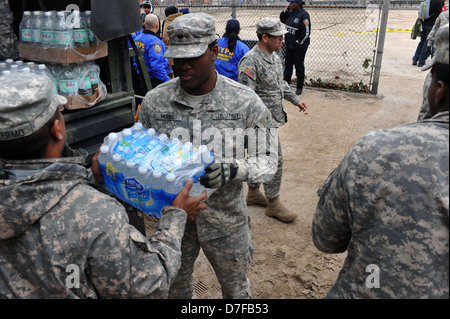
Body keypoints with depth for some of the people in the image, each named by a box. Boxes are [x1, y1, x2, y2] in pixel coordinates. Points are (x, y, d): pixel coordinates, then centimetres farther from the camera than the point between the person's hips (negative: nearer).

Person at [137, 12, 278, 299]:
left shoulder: (246, 101, -14)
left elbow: (268, 160, -10)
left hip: (226, 219, -1)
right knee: (175, 287, 26)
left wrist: (233, 169, -30)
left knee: (236, 287, 23)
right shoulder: (154, 101, -9)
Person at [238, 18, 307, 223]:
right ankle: (273, 204, 10)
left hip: (272, 117, 9)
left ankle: (253, 193, 34)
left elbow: (280, 83, 25)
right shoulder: (250, 61, -20)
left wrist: (295, 99, 27)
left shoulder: (274, 56, 10)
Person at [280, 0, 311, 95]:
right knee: (288, 65, 15)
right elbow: (282, 19, 21)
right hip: (289, 44, 8)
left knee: (299, 66, 3)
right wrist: (285, 10, 5)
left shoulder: (303, 14, -17)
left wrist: (298, 42, -15)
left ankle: (300, 88, 16)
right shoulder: (290, 12, 6)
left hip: (299, 47, -7)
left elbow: (306, 32, -20)